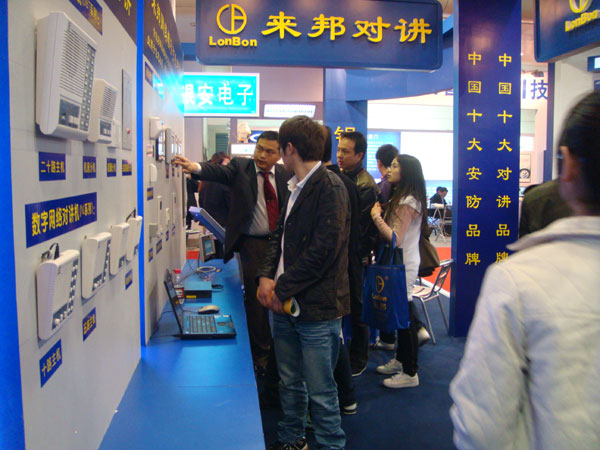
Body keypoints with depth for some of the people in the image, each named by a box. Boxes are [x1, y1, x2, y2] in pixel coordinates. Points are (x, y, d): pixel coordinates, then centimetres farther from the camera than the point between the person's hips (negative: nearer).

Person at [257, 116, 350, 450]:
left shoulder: (330, 187, -15)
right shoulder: (296, 187, 13)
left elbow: (322, 250, -21)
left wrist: (282, 289, -15)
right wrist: (267, 276, 0)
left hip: (317, 309, -8)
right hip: (287, 305, 8)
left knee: (321, 392, 3)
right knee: (290, 383, 21)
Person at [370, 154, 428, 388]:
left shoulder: (408, 202, -16)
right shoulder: (401, 198, 14)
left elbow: (395, 238, -22)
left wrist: (377, 216, -18)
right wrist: (380, 214, 1)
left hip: (404, 265, -10)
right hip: (400, 262, 10)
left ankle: (410, 373, 7)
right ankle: (400, 360, 31)